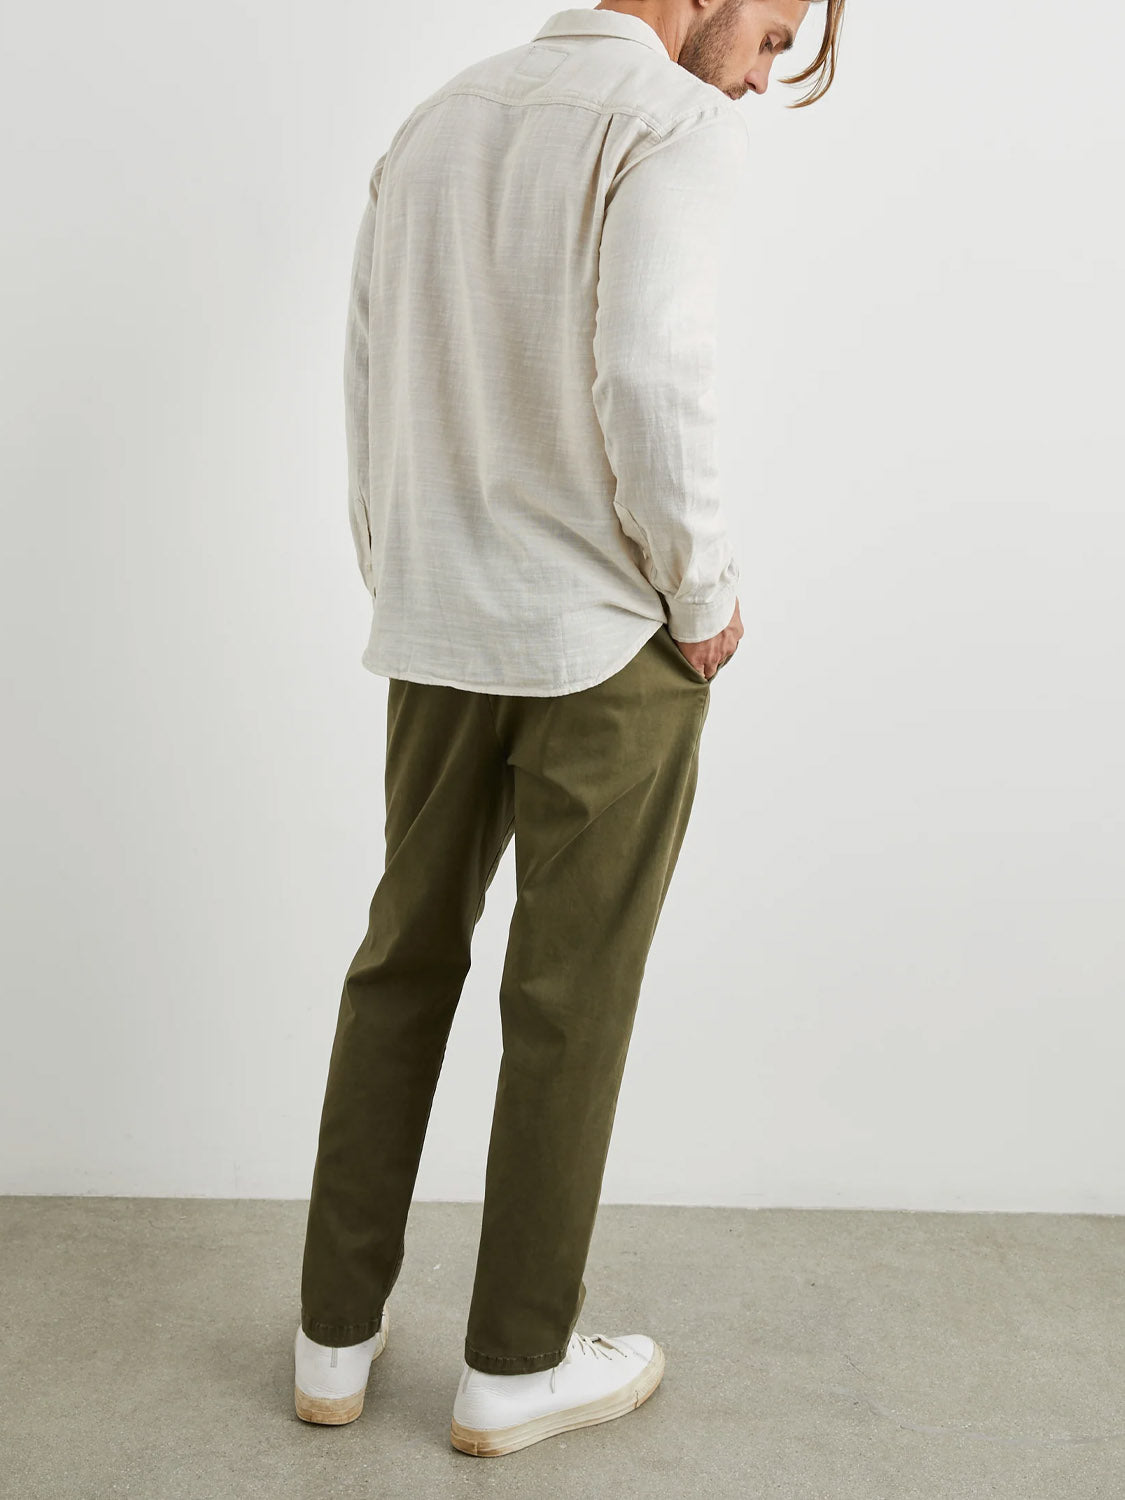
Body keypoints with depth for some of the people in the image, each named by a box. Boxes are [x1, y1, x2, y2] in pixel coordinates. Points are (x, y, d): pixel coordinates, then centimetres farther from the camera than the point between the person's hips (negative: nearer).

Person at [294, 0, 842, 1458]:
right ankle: (515, 1362, 20)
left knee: (402, 965, 16)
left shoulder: (431, 126, 14)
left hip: (437, 636, 6)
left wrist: (398, 582, 18)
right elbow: (648, 375, -23)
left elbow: (368, 388, 13)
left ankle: (337, 1337, 24)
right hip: (609, 639, -6)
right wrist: (705, 593, -11)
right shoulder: (677, 122, -9)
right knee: (569, 999, 6)